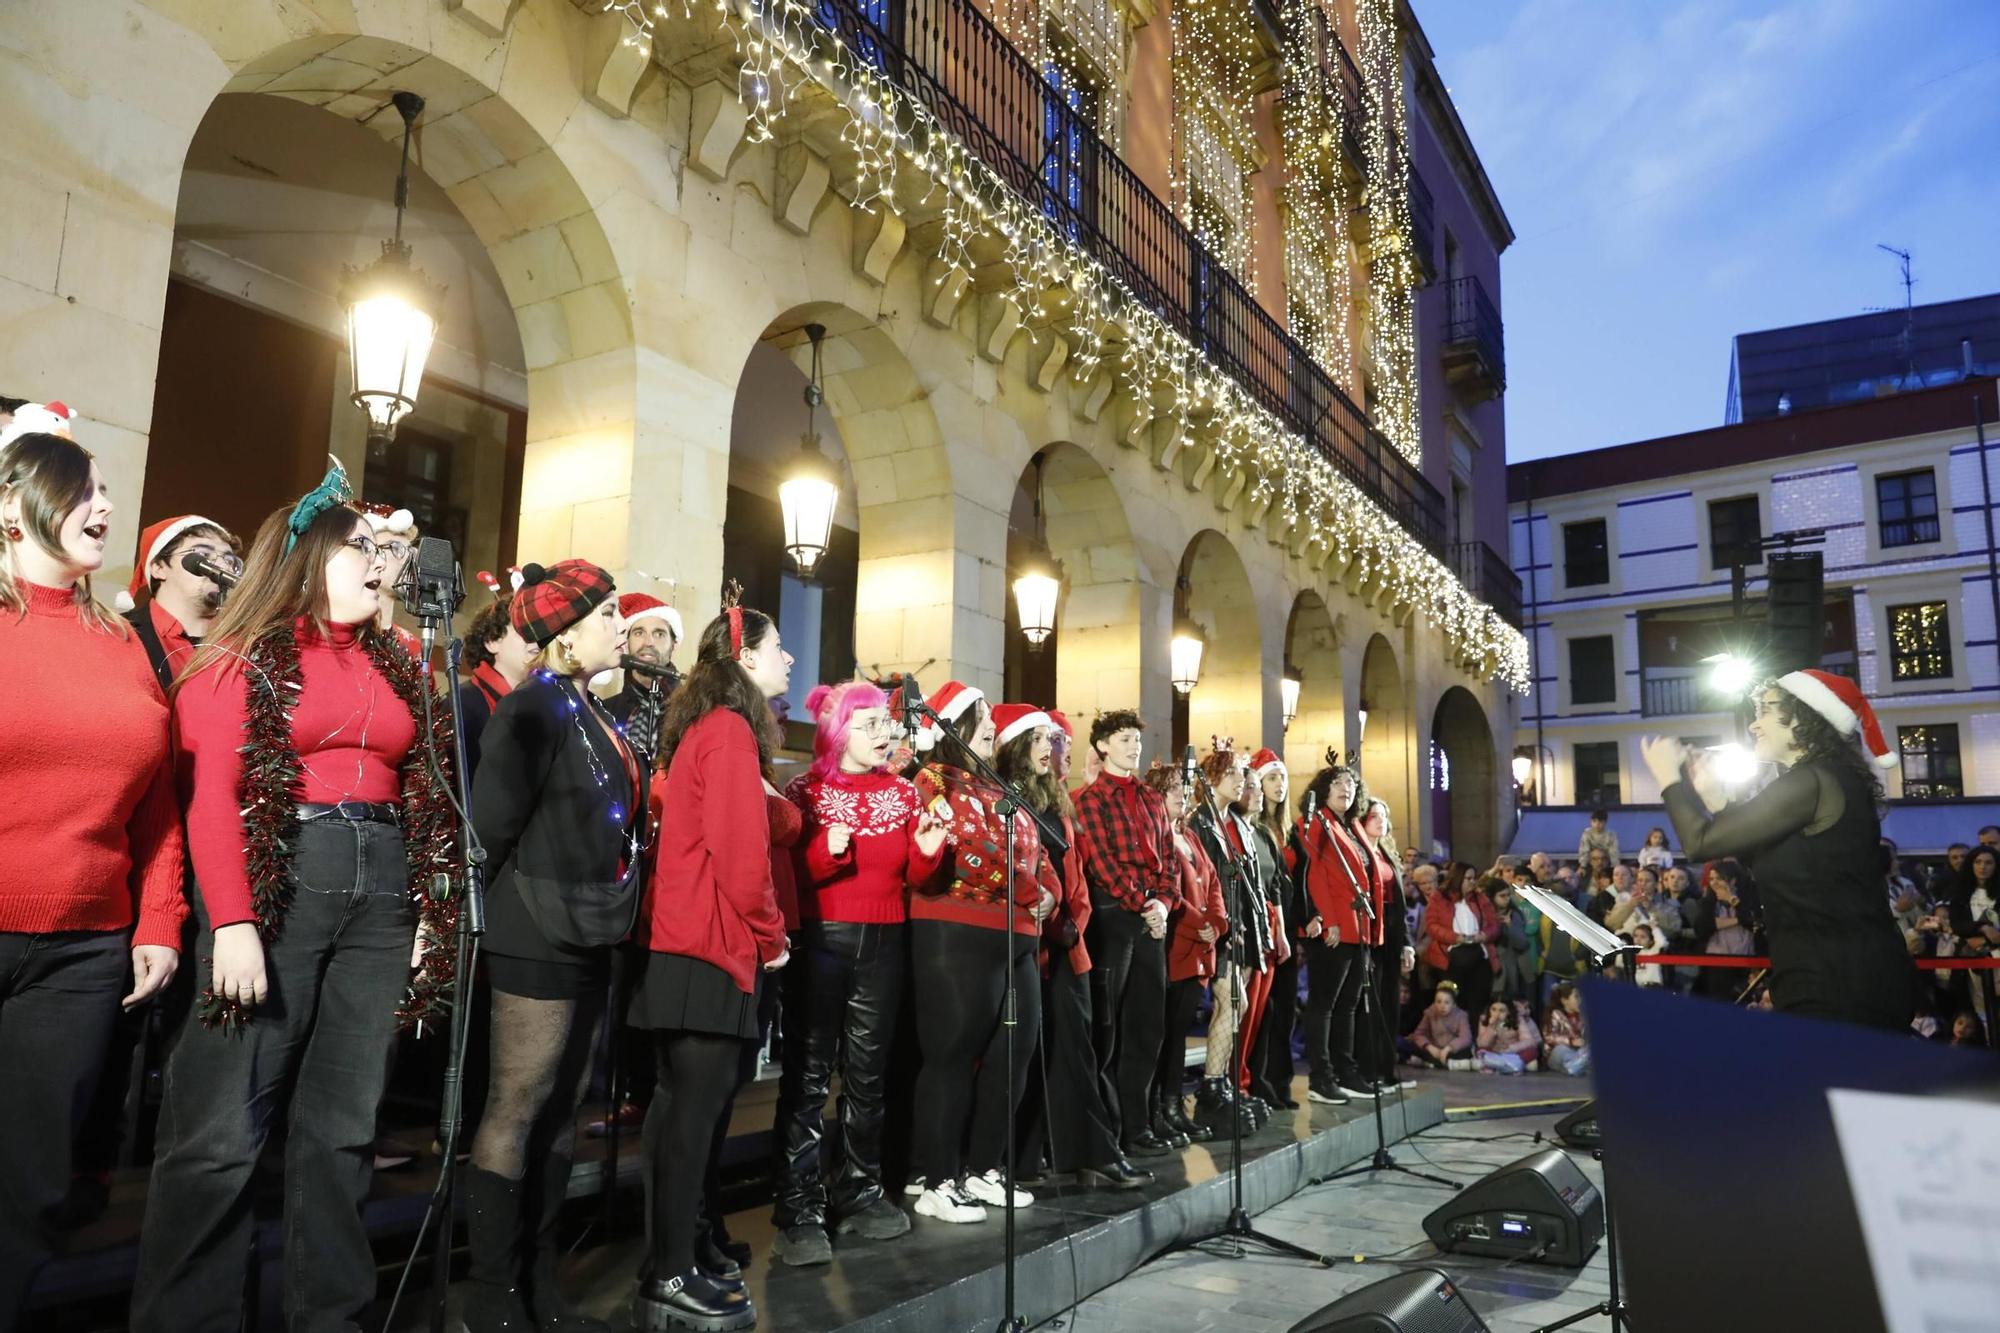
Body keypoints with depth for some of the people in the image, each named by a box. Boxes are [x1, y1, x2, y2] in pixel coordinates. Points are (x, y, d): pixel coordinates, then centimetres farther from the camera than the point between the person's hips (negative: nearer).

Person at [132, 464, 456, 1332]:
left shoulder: (395, 668, 16)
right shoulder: (247, 656, 1)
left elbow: (421, 797, 13)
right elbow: (211, 796, -8)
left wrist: (427, 912, 6)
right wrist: (232, 921, -17)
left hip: (381, 892, 5)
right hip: (276, 883, -5)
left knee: (342, 1126, 9)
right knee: (223, 1128, -4)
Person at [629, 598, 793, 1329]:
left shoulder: (702, 728, 19)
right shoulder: (731, 729, -12)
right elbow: (739, 849, -18)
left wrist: (768, 797, 0)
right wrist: (771, 938, -9)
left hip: (686, 940, 10)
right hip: (713, 943, -10)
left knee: (681, 1100, 13)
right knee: (696, 1102, -5)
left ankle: (666, 1267, 21)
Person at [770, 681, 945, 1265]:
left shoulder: (903, 792, 9)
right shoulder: (806, 791, -4)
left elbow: (911, 876, 9)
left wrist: (927, 851, -12)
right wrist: (826, 851, -26)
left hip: (884, 942, 4)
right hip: (820, 940, -4)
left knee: (868, 1071, 11)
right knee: (809, 1073, -3)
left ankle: (859, 1193, 23)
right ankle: (799, 1211, 2)